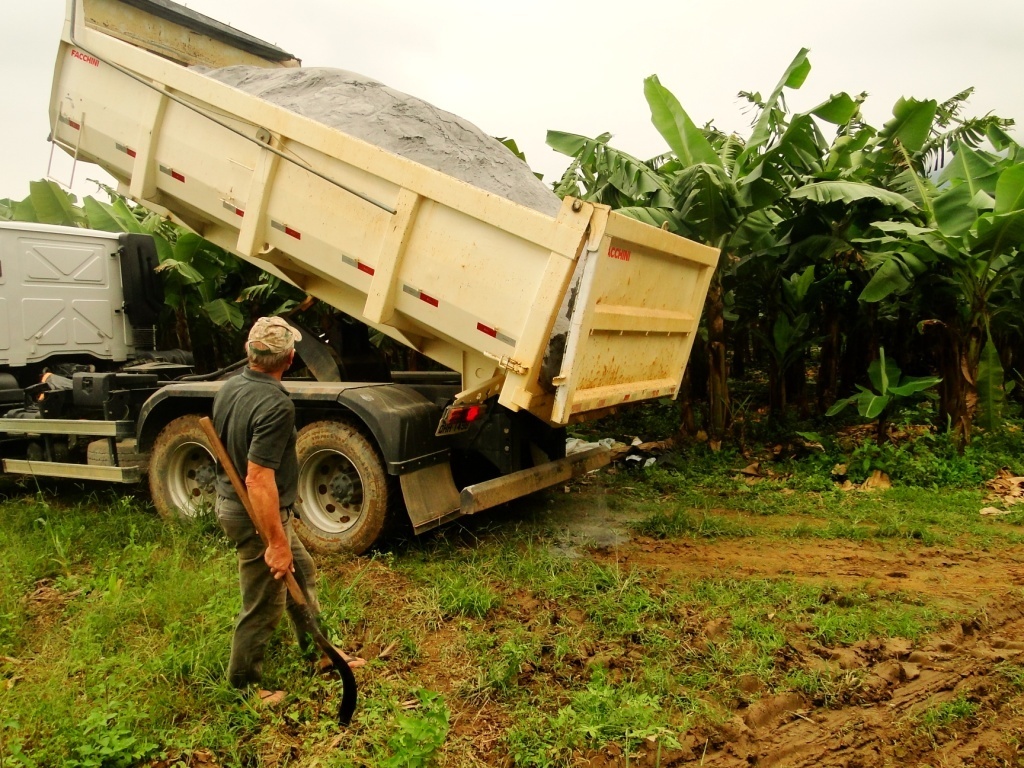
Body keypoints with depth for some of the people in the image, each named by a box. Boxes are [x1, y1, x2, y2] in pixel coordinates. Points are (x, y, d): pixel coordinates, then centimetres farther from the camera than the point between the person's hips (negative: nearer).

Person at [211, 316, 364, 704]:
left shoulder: (230, 387, -1)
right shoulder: (276, 405, -28)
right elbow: (258, 479, -31)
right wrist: (277, 542, -26)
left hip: (230, 499, 10)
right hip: (256, 515, -10)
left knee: (301, 572, 25)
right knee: (263, 606, 9)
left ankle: (317, 649, 41)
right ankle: (243, 686, 28)